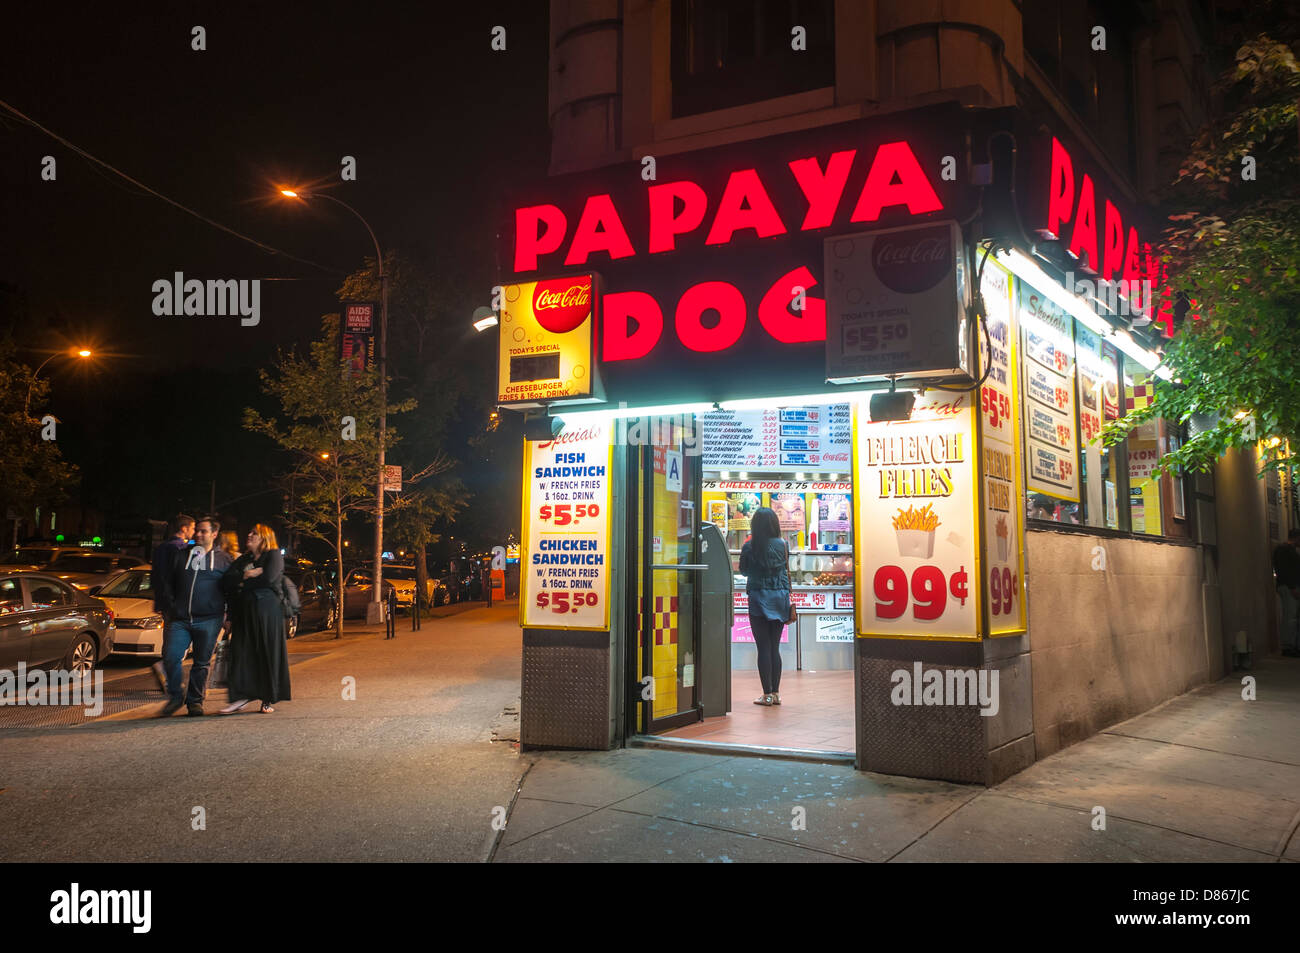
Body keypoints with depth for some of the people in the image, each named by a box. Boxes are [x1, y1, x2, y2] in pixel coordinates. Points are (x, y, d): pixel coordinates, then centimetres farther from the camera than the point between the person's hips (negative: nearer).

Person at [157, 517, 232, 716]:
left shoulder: (223, 559, 8)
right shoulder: (182, 556, 14)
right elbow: (169, 584, 21)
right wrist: (169, 606, 11)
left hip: (208, 620, -2)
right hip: (179, 619, 2)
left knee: (202, 662, 3)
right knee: (170, 657, -9)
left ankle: (195, 700, 16)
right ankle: (175, 696, 8)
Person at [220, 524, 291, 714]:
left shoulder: (274, 556, 4)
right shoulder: (244, 559, 22)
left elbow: (269, 578, -13)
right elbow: (228, 578, 6)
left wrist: (243, 582, -1)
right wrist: (247, 575, -10)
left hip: (266, 611, -5)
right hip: (244, 612, 5)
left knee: (268, 655, -2)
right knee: (241, 653, -2)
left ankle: (269, 700, 4)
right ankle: (241, 697, -1)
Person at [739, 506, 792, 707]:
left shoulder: (749, 546, -7)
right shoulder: (782, 545, -1)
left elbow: (743, 570, 7)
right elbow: (787, 572, 6)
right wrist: (787, 596, 17)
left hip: (758, 598, -3)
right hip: (779, 597, 3)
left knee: (763, 647, 1)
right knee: (775, 647, 10)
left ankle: (767, 694, 2)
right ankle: (776, 692, 14)